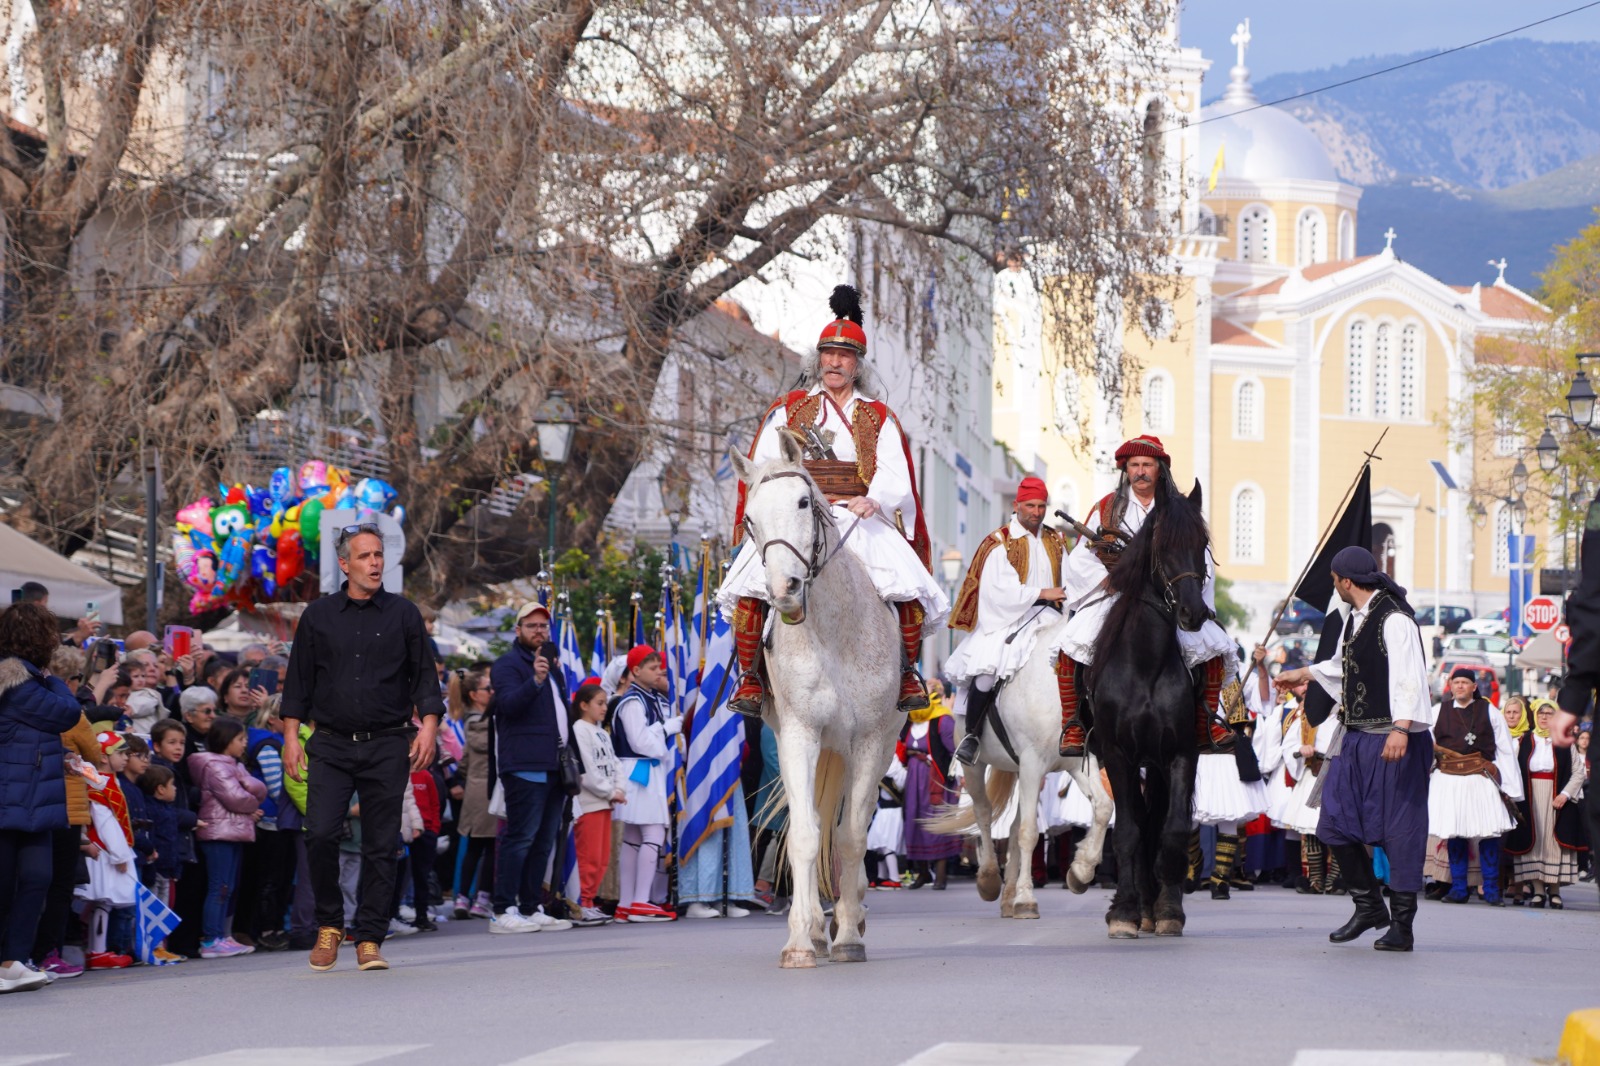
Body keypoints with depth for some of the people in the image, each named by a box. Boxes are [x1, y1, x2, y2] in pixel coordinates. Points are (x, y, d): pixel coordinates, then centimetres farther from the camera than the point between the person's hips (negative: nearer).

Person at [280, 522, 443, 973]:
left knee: (381, 846, -1)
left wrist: (428, 725, -5)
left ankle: (369, 940, 4)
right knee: (320, 835, -12)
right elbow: (299, 680, 11)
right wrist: (291, 735, 3)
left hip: (387, 746, 0)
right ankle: (329, 924, 8)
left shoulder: (403, 614, 7)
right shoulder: (318, 616, 8)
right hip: (332, 745, 0)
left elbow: (424, 674, 8)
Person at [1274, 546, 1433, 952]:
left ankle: (1402, 923, 1)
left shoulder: (1395, 620, -14)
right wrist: (1304, 674, 50)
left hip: (1392, 740, -9)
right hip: (1356, 737, 10)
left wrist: (1401, 728, -33)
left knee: (1398, 828, -4)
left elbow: (1409, 678, -23)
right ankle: (1368, 906, 22)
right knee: (1336, 823, 8)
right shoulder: (1356, 619, 15)